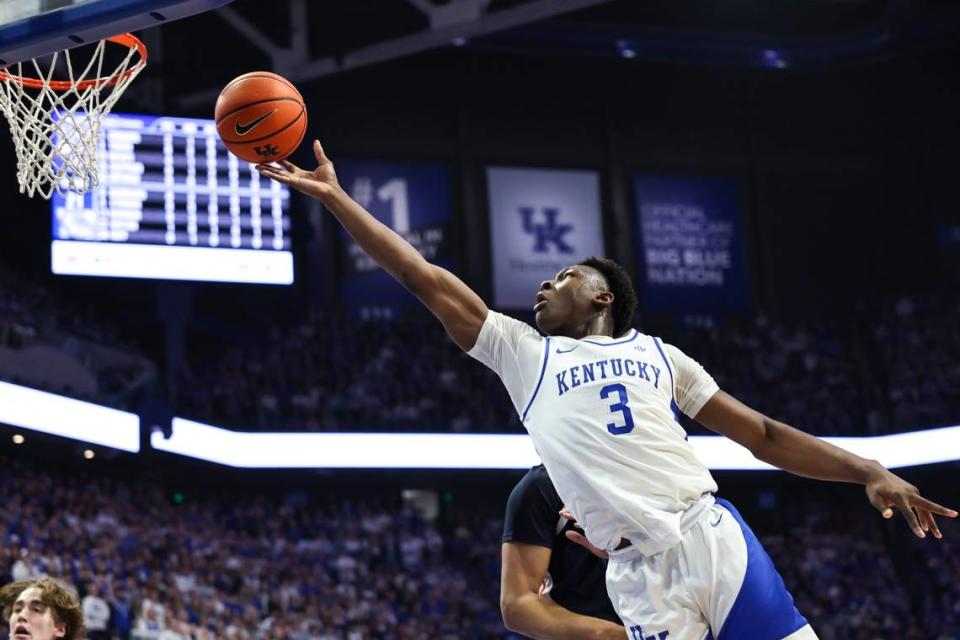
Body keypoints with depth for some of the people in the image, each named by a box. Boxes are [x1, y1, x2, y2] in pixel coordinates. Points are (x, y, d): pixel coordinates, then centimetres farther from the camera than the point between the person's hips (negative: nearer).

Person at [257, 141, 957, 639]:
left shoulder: (658, 354, 20)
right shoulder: (523, 354, 19)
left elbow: (761, 433, 18)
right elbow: (428, 280, 16)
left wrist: (868, 471, 8)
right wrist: (336, 197, 14)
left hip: (712, 534, 1)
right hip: (641, 576, -1)